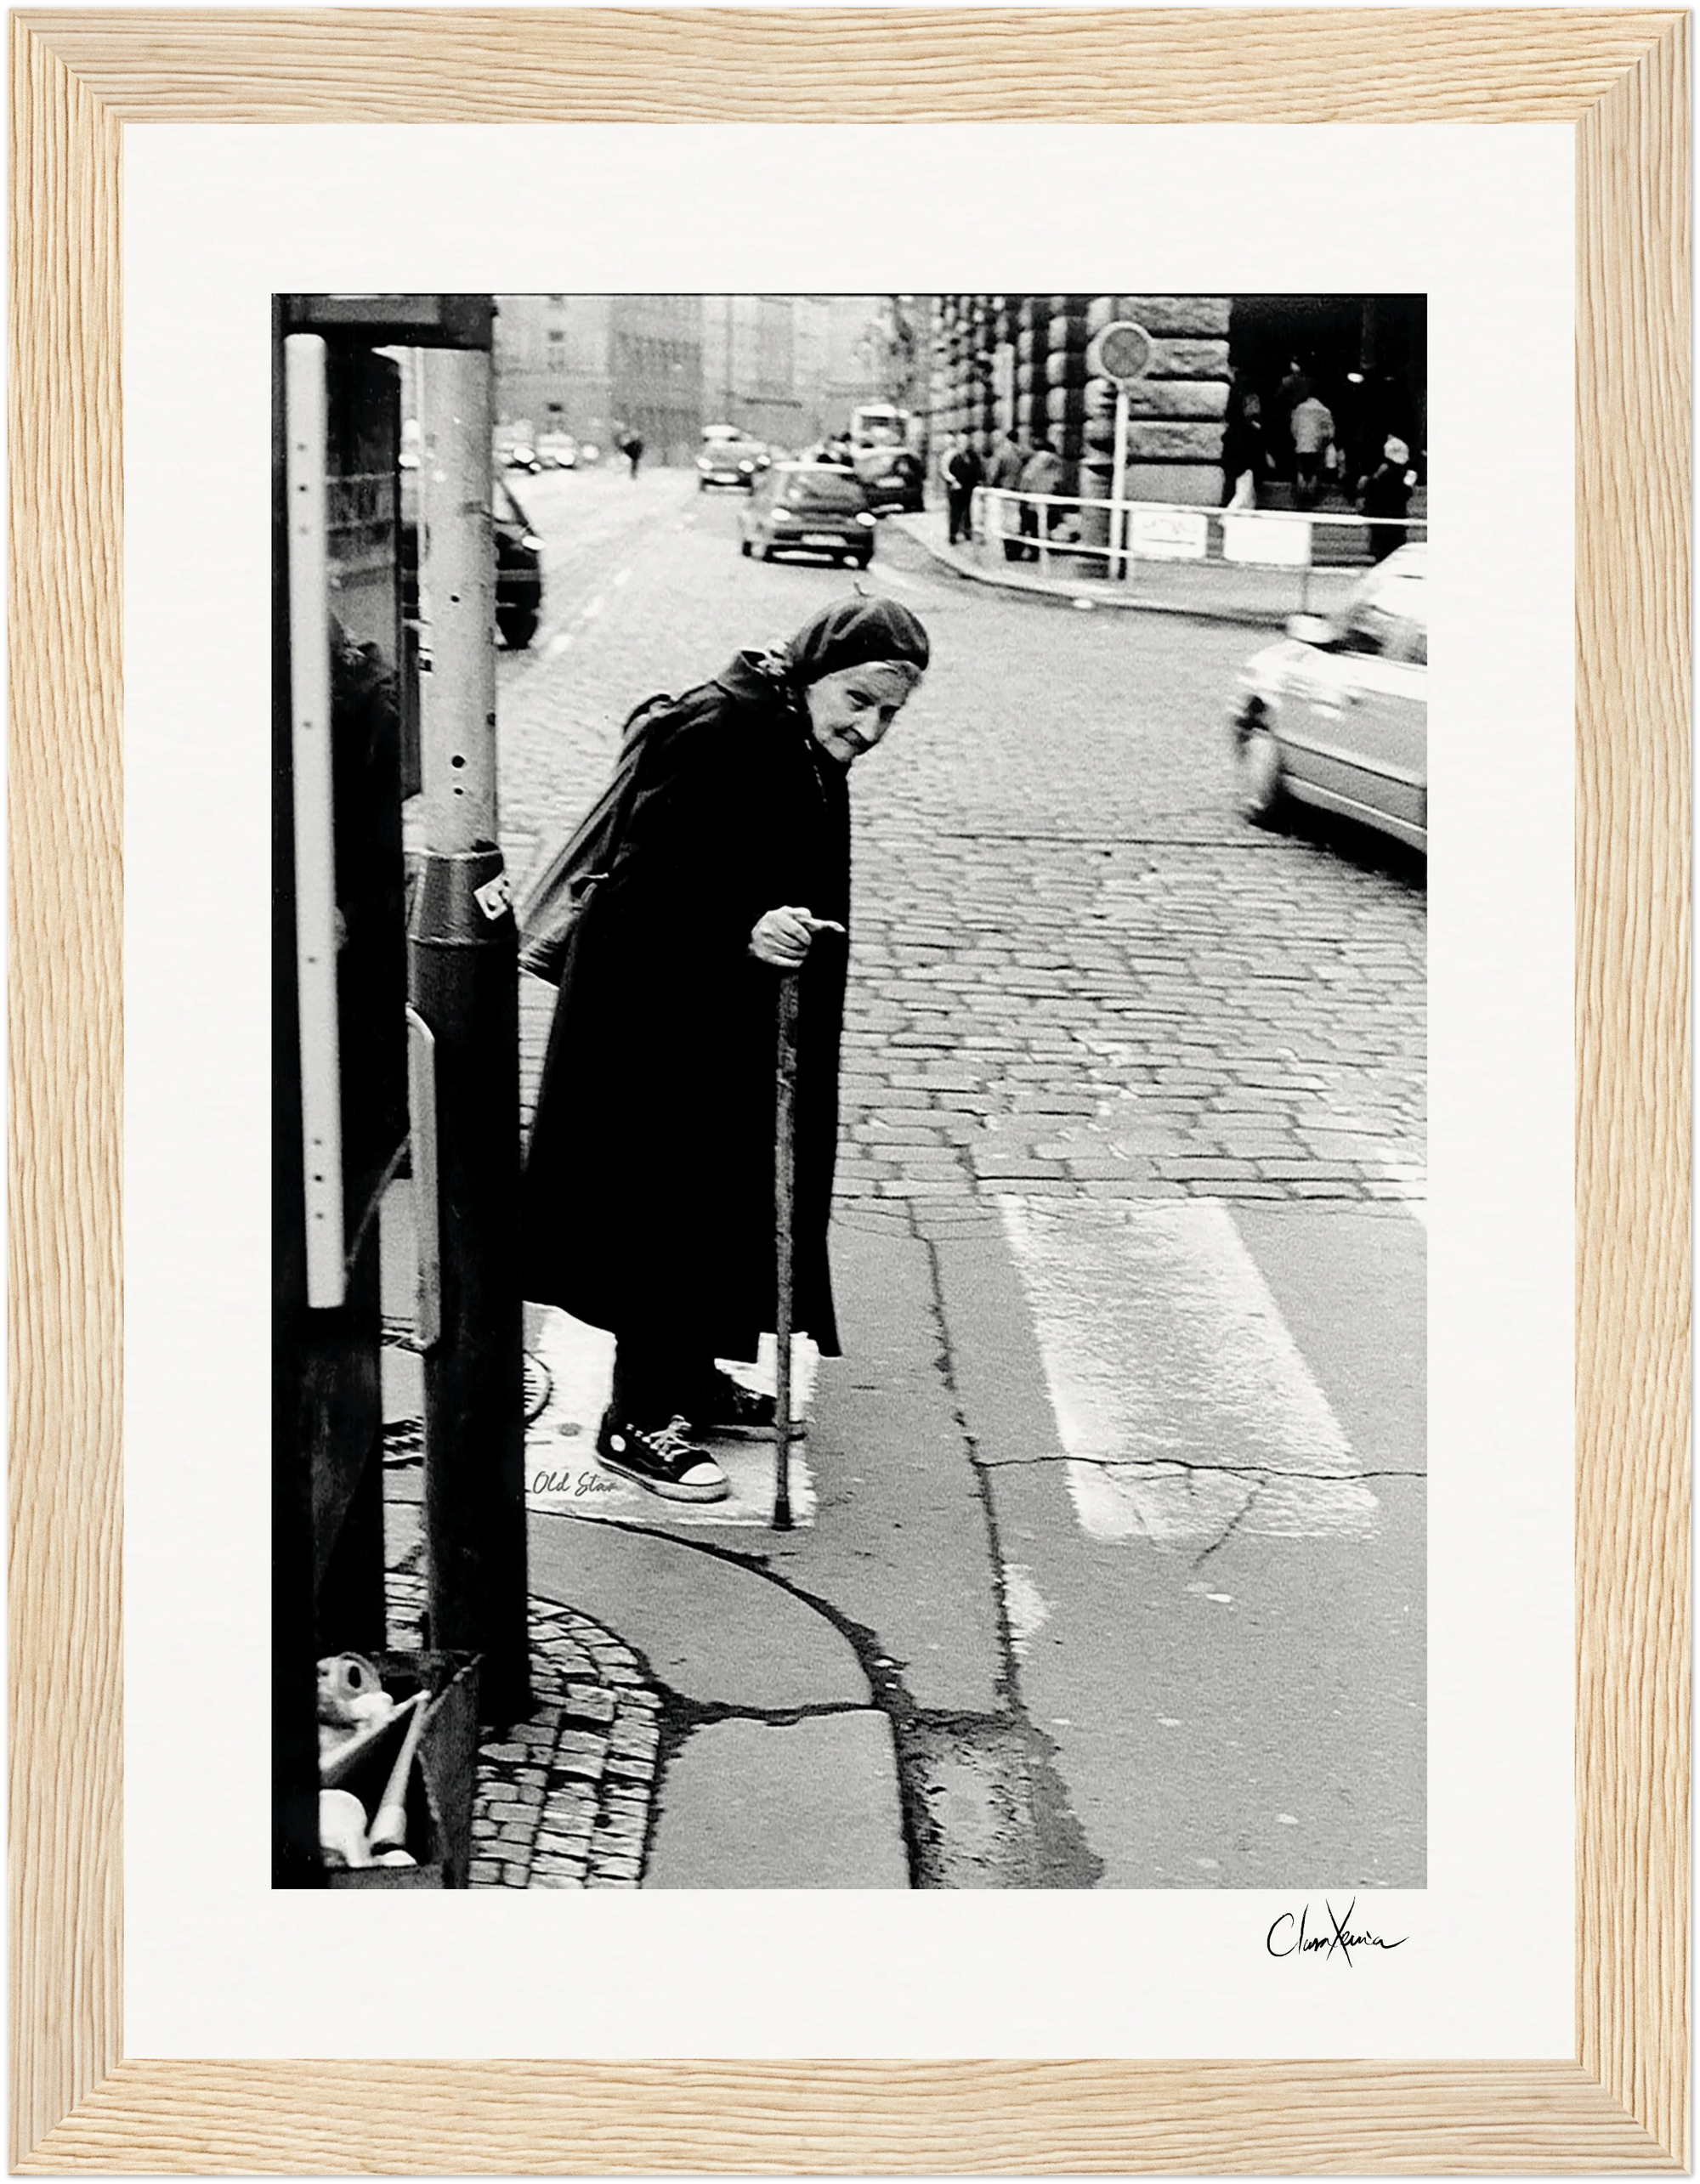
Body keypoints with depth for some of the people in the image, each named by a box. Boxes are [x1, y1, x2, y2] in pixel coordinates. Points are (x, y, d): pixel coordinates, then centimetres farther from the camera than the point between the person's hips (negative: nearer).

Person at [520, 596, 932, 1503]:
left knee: (728, 1201, 17)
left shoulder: (807, 749, 8)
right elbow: (647, 884, -26)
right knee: (671, 1211, -2)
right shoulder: (717, 731, -22)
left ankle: (689, 1378, 33)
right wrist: (744, 932, -37)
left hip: (738, 1027, 10)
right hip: (662, 1025, -10)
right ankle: (636, 1419, 9)